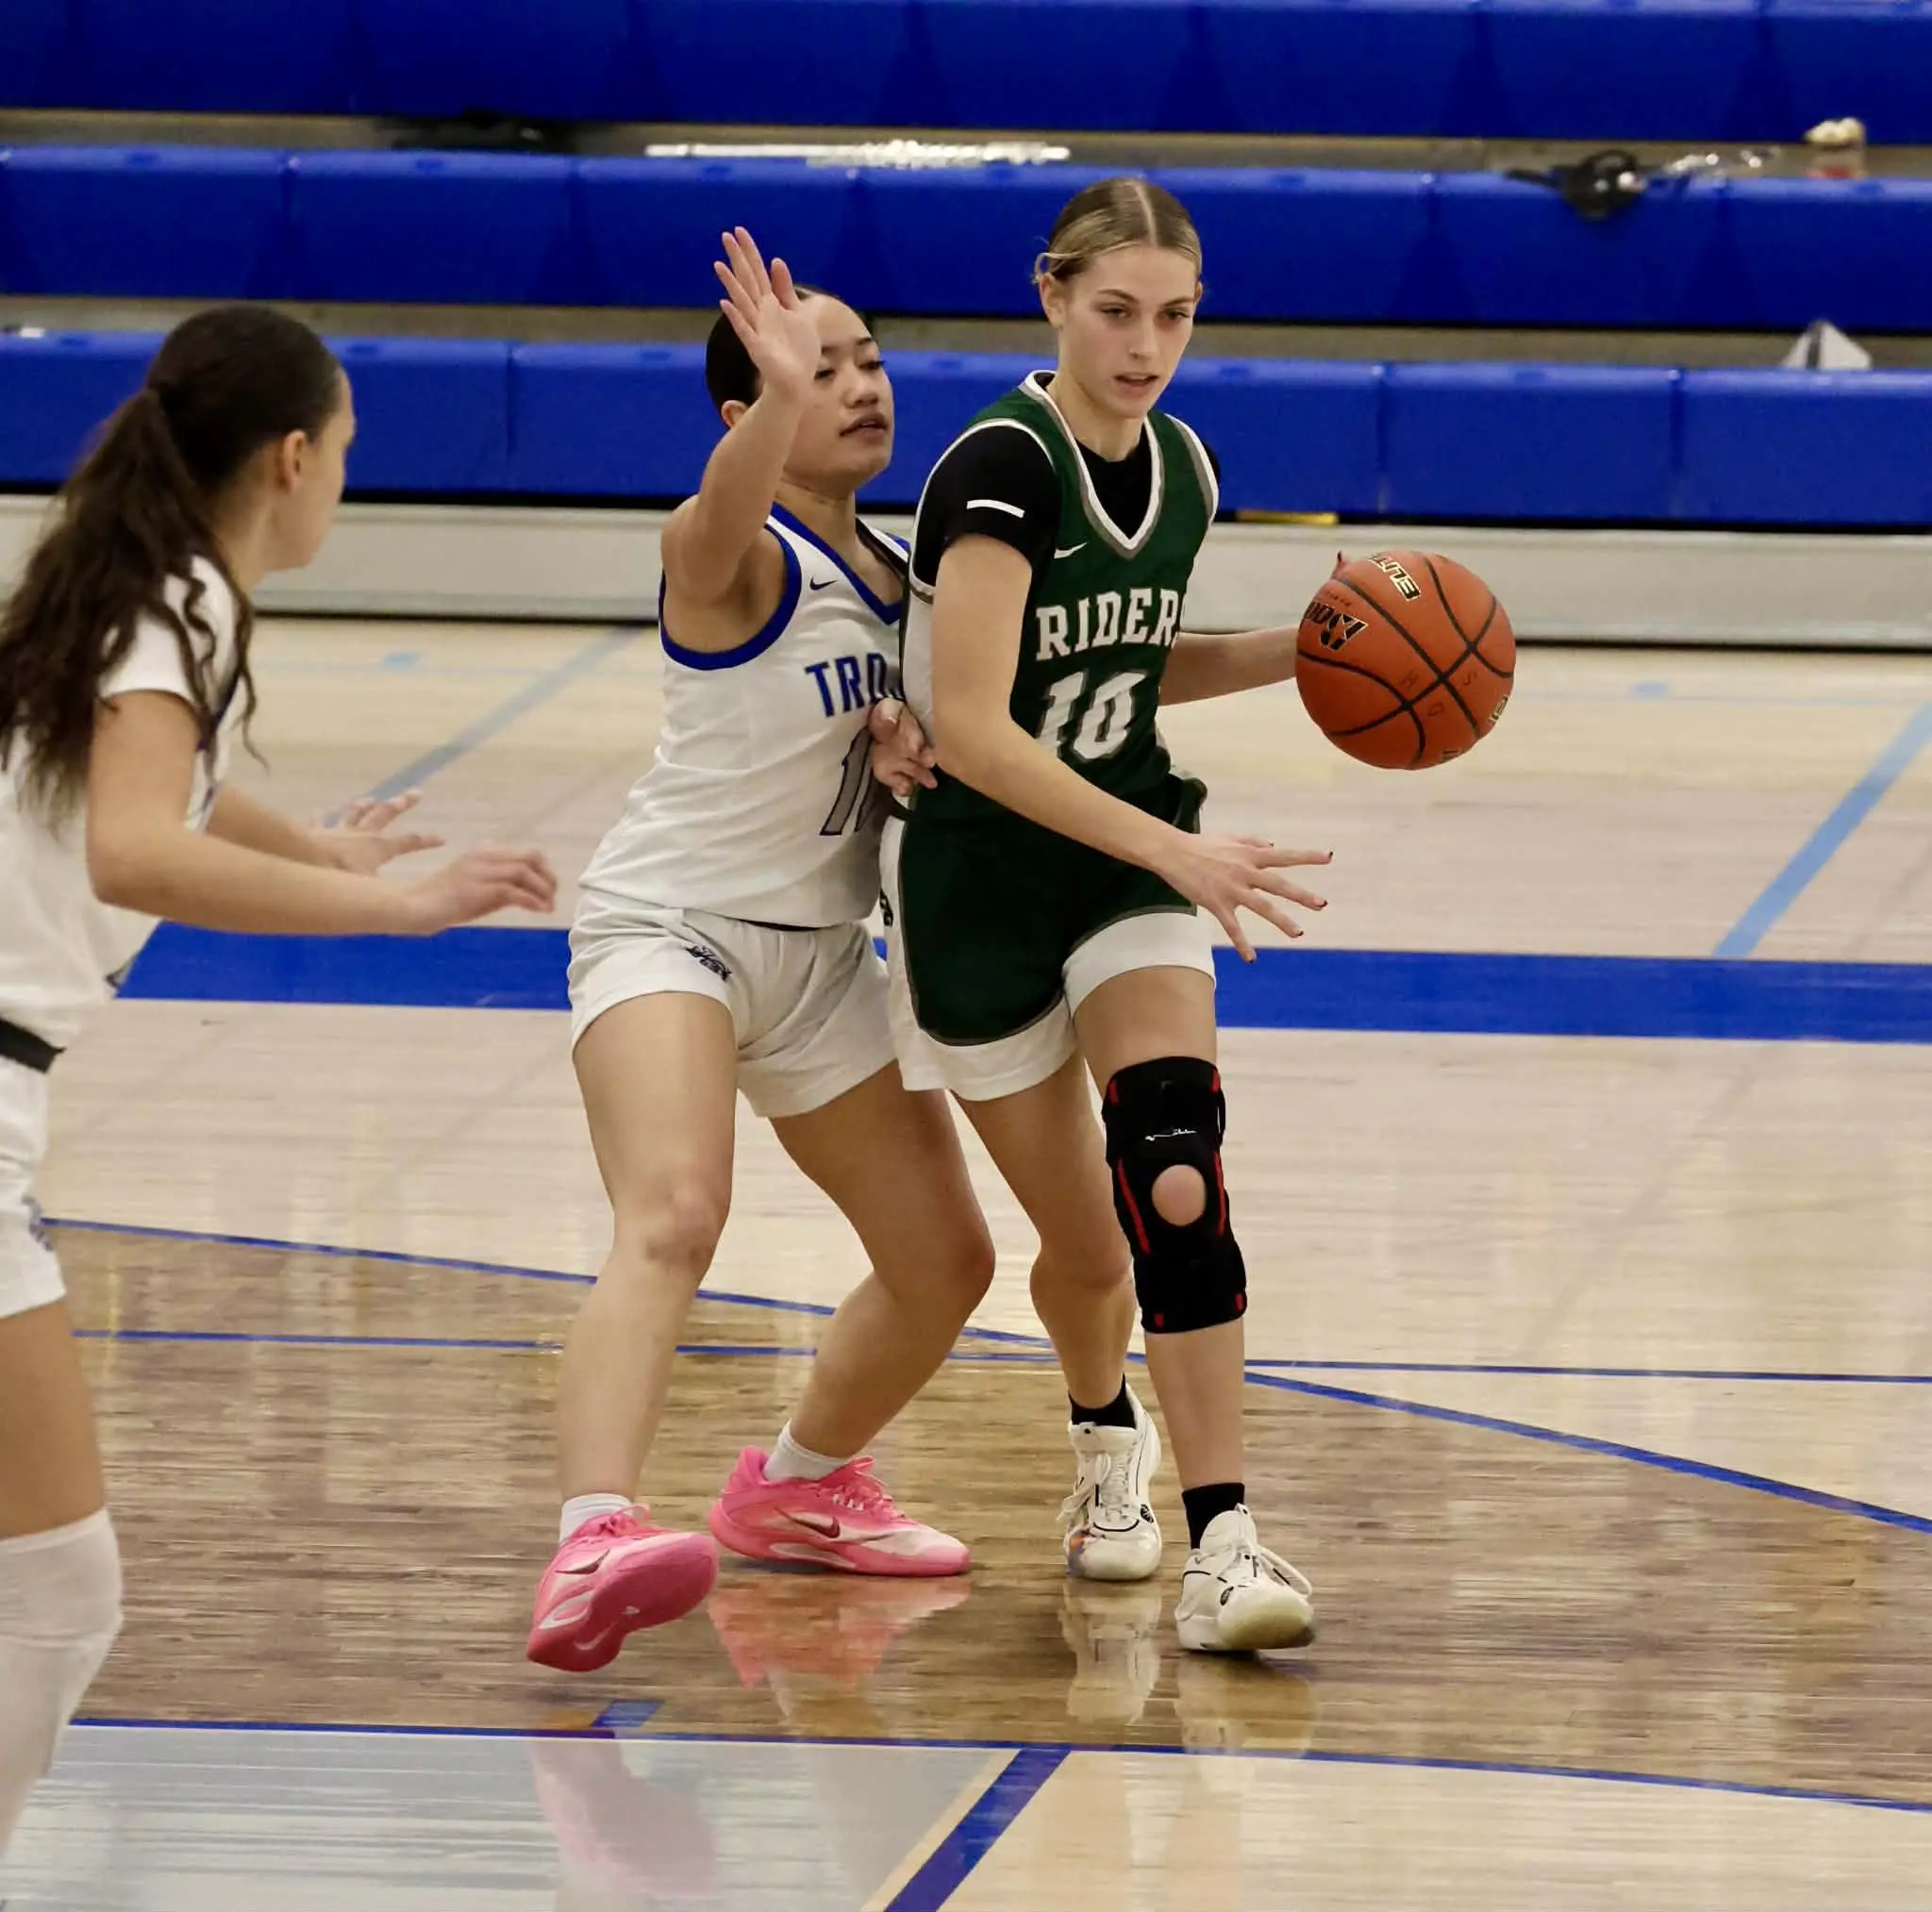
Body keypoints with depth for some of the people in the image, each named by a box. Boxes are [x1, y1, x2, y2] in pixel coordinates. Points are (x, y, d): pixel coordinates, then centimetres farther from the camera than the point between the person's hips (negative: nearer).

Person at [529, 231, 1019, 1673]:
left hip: (821, 950, 8)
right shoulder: (733, 557, -16)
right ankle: (595, 1543, -50)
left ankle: (797, 1488, 42)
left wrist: (908, 746, -6)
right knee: (673, 1219, -33)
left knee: (946, 1261, 15)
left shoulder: (896, 574, 8)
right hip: (671, 923, -8)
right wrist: (781, 401, -61)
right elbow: (726, 505, -40)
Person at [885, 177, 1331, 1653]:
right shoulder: (1002, 469, -20)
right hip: (978, 874, -4)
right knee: (1086, 1245, 6)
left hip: (1130, 854, 4)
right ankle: (1108, 1436, 42)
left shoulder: (1183, 469, 1)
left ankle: (1224, 1543, -26)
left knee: (1174, 1180, -22)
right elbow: (971, 727, -27)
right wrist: (1176, 850, -32)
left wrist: (1292, 654, 2)